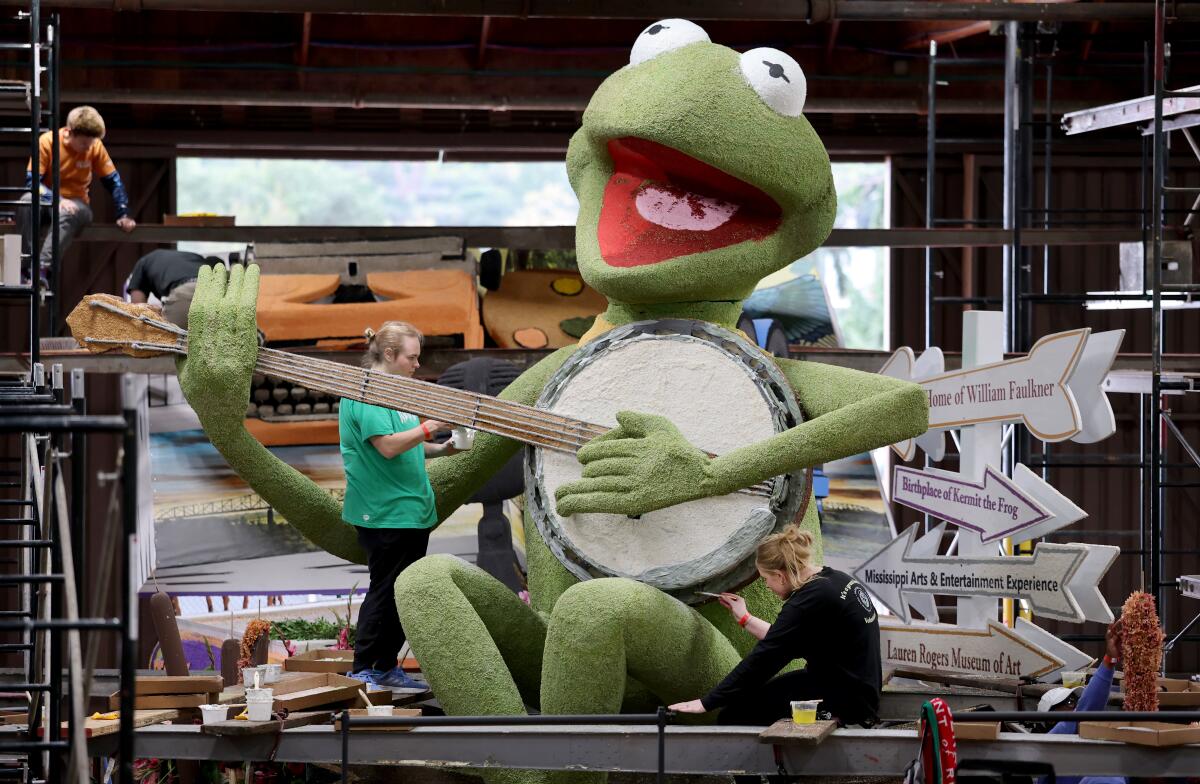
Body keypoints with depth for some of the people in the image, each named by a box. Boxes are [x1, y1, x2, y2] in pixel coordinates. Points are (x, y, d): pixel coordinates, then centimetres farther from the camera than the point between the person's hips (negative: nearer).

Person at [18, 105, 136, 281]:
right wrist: (57, 200, -32)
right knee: (27, 201, -36)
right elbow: (31, 180, -16)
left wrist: (123, 215, -9)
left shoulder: (95, 146, -8)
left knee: (67, 214, -37)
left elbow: (114, 181, 1)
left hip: (75, 204, 0)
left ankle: (42, 268, -46)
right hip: (47, 200, 0)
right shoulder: (47, 141, -14)